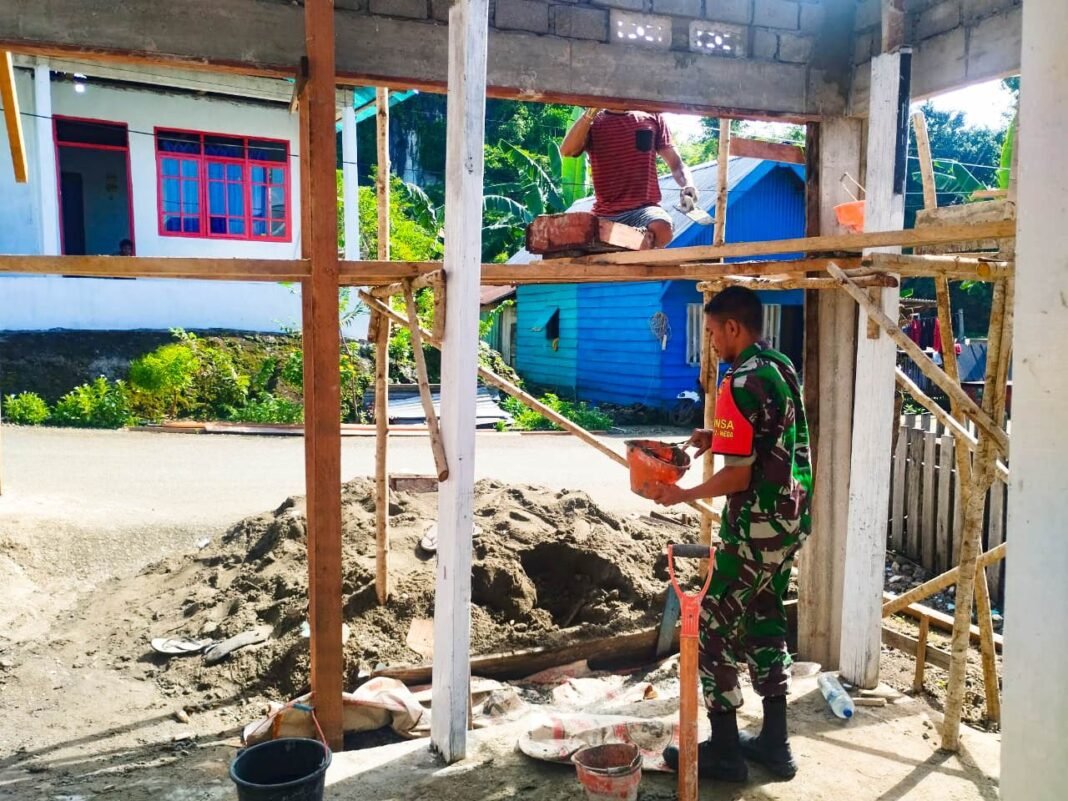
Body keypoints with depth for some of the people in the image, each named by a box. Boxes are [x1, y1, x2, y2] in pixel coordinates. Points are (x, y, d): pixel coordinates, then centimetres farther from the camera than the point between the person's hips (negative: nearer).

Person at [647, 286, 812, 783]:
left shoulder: (740, 384, -20)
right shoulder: (783, 369, 8)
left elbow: (738, 477, -20)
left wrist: (681, 495, -8)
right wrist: (719, 438, 14)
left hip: (758, 525, -9)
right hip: (791, 518, 9)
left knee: (714, 628, 2)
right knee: (765, 621, 18)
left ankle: (723, 750, 11)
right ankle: (774, 742, 26)